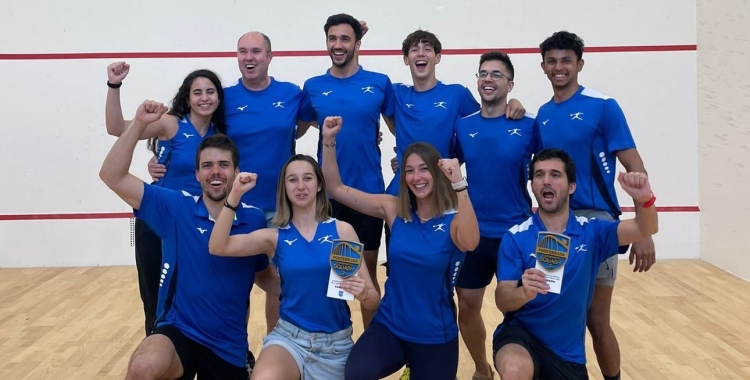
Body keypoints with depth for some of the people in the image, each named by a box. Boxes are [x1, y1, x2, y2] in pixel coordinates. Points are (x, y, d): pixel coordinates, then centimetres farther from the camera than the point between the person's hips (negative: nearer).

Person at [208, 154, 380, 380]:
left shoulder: (342, 230, -2)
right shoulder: (275, 237, 1)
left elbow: (373, 300, -2)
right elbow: (217, 248, -12)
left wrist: (363, 293, -25)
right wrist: (235, 195, -19)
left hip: (336, 343, 1)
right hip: (289, 336, 0)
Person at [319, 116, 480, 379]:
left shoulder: (453, 219, -10)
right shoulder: (394, 209, -1)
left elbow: (469, 243, -34)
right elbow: (336, 189, 0)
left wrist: (459, 184, -42)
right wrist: (329, 141, -12)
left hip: (435, 336, -1)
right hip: (389, 326, 2)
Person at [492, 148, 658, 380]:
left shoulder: (591, 231, -1)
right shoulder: (515, 237, -9)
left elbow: (645, 230, -12)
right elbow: (502, 301, -14)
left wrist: (643, 199, -34)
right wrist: (524, 292, -38)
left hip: (568, 352, 4)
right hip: (520, 334, -3)